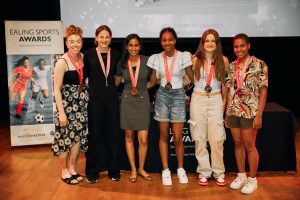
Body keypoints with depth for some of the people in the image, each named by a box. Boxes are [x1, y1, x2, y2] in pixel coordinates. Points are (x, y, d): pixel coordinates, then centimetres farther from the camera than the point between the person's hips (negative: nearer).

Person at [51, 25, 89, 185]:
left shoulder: (82, 57, 4)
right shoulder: (62, 62, -14)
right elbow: (56, 89, -15)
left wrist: (85, 97, 6)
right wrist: (61, 112, -17)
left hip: (80, 103, 6)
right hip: (67, 103, -6)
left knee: (78, 136, 11)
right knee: (66, 137, 4)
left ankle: (73, 169, 27)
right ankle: (64, 171, 22)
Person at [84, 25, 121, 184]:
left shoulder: (116, 54, 5)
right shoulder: (89, 54, -1)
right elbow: (85, 75, 5)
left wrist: (111, 85, 5)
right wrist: (92, 87, -2)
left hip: (112, 97, 2)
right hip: (95, 98, -2)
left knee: (113, 134, 7)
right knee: (95, 134, 4)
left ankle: (114, 170, 20)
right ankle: (92, 172, 18)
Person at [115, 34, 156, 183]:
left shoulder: (147, 61, -4)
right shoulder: (121, 63, 1)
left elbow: (153, 81, 8)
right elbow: (116, 82, 13)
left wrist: (139, 89, 0)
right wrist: (130, 90, 0)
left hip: (143, 100, -1)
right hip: (127, 101, 1)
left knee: (143, 139, -4)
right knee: (129, 136, 8)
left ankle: (141, 169, 19)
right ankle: (133, 169, 22)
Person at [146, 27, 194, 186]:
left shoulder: (183, 56, -4)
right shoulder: (156, 58, 2)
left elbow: (193, 77, 3)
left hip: (178, 95, -1)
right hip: (162, 95, 2)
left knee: (177, 137, -2)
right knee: (163, 135, 5)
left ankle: (180, 169, 19)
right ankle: (165, 170, 18)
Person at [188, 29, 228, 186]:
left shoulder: (223, 60, 4)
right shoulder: (195, 59, 2)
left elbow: (225, 82, 10)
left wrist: (225, 101, 6)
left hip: (215, 100, 0)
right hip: (198, 99, 1)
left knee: (216, 139, -2)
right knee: (199, 138, 4)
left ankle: (219, 172, 15)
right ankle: (204, 172, 17)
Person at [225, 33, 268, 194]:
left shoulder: (259, 65, -6)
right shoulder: (231, 66, 8)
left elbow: (263, 90, -7)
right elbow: (229, 90, 11)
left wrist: (259, 115, -13)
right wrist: (227, 113, 8)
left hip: (250, 112, -4)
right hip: (233, 111, 5)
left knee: (249, 146, 3)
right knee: (238, 144, 12)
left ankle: (252, 179, 18)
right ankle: (241, 175, 27)